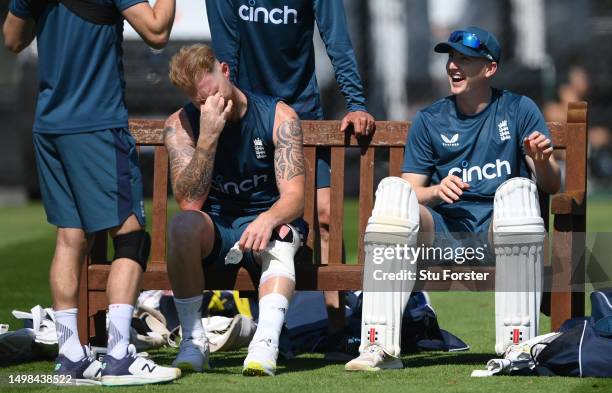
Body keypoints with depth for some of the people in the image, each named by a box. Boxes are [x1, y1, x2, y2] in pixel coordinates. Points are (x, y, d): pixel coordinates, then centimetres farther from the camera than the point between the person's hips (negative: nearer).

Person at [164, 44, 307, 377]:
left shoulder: (279, 117, -8)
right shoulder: (181, 125, -6)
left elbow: (294, 196, -14)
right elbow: (189, 203, -18)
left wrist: (269, 219, -38)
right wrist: (208, 136, -28)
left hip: (263, 223, -1)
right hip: (214, 231, 1)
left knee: (280, 235, -36)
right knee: (184, 224, -33)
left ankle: (266, 341, -52)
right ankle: (193, 341, -25)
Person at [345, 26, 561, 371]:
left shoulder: (519, 110, 10)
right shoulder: (429, 120, 15)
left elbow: (551, 186, 5)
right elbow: (412, 193, 9)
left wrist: (543, 161, -18)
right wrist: (436, 191, -14)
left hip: (499, 230, -1)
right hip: (443, 231, 2)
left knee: (518, 189, -33)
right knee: (393, 189, -26)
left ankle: (518, 346, -38)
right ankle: (380, 347, -35)